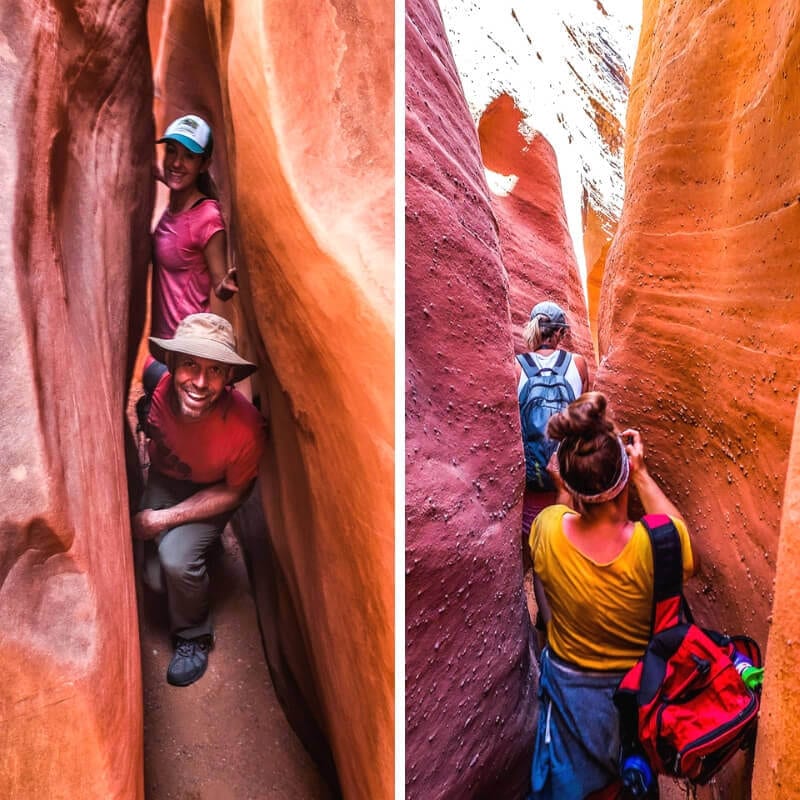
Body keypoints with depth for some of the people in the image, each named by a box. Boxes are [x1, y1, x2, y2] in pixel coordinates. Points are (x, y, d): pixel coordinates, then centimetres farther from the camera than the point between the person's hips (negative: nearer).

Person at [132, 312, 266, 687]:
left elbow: (233, 492, -17)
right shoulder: (154, 384, -29)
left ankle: (193, 636, 4)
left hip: (209, 494, -3)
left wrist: (165, 518, -21)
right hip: (162, 480, 3)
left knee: (176, 560, -25)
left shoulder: (245, 427, -36)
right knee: (155, 578, -7)